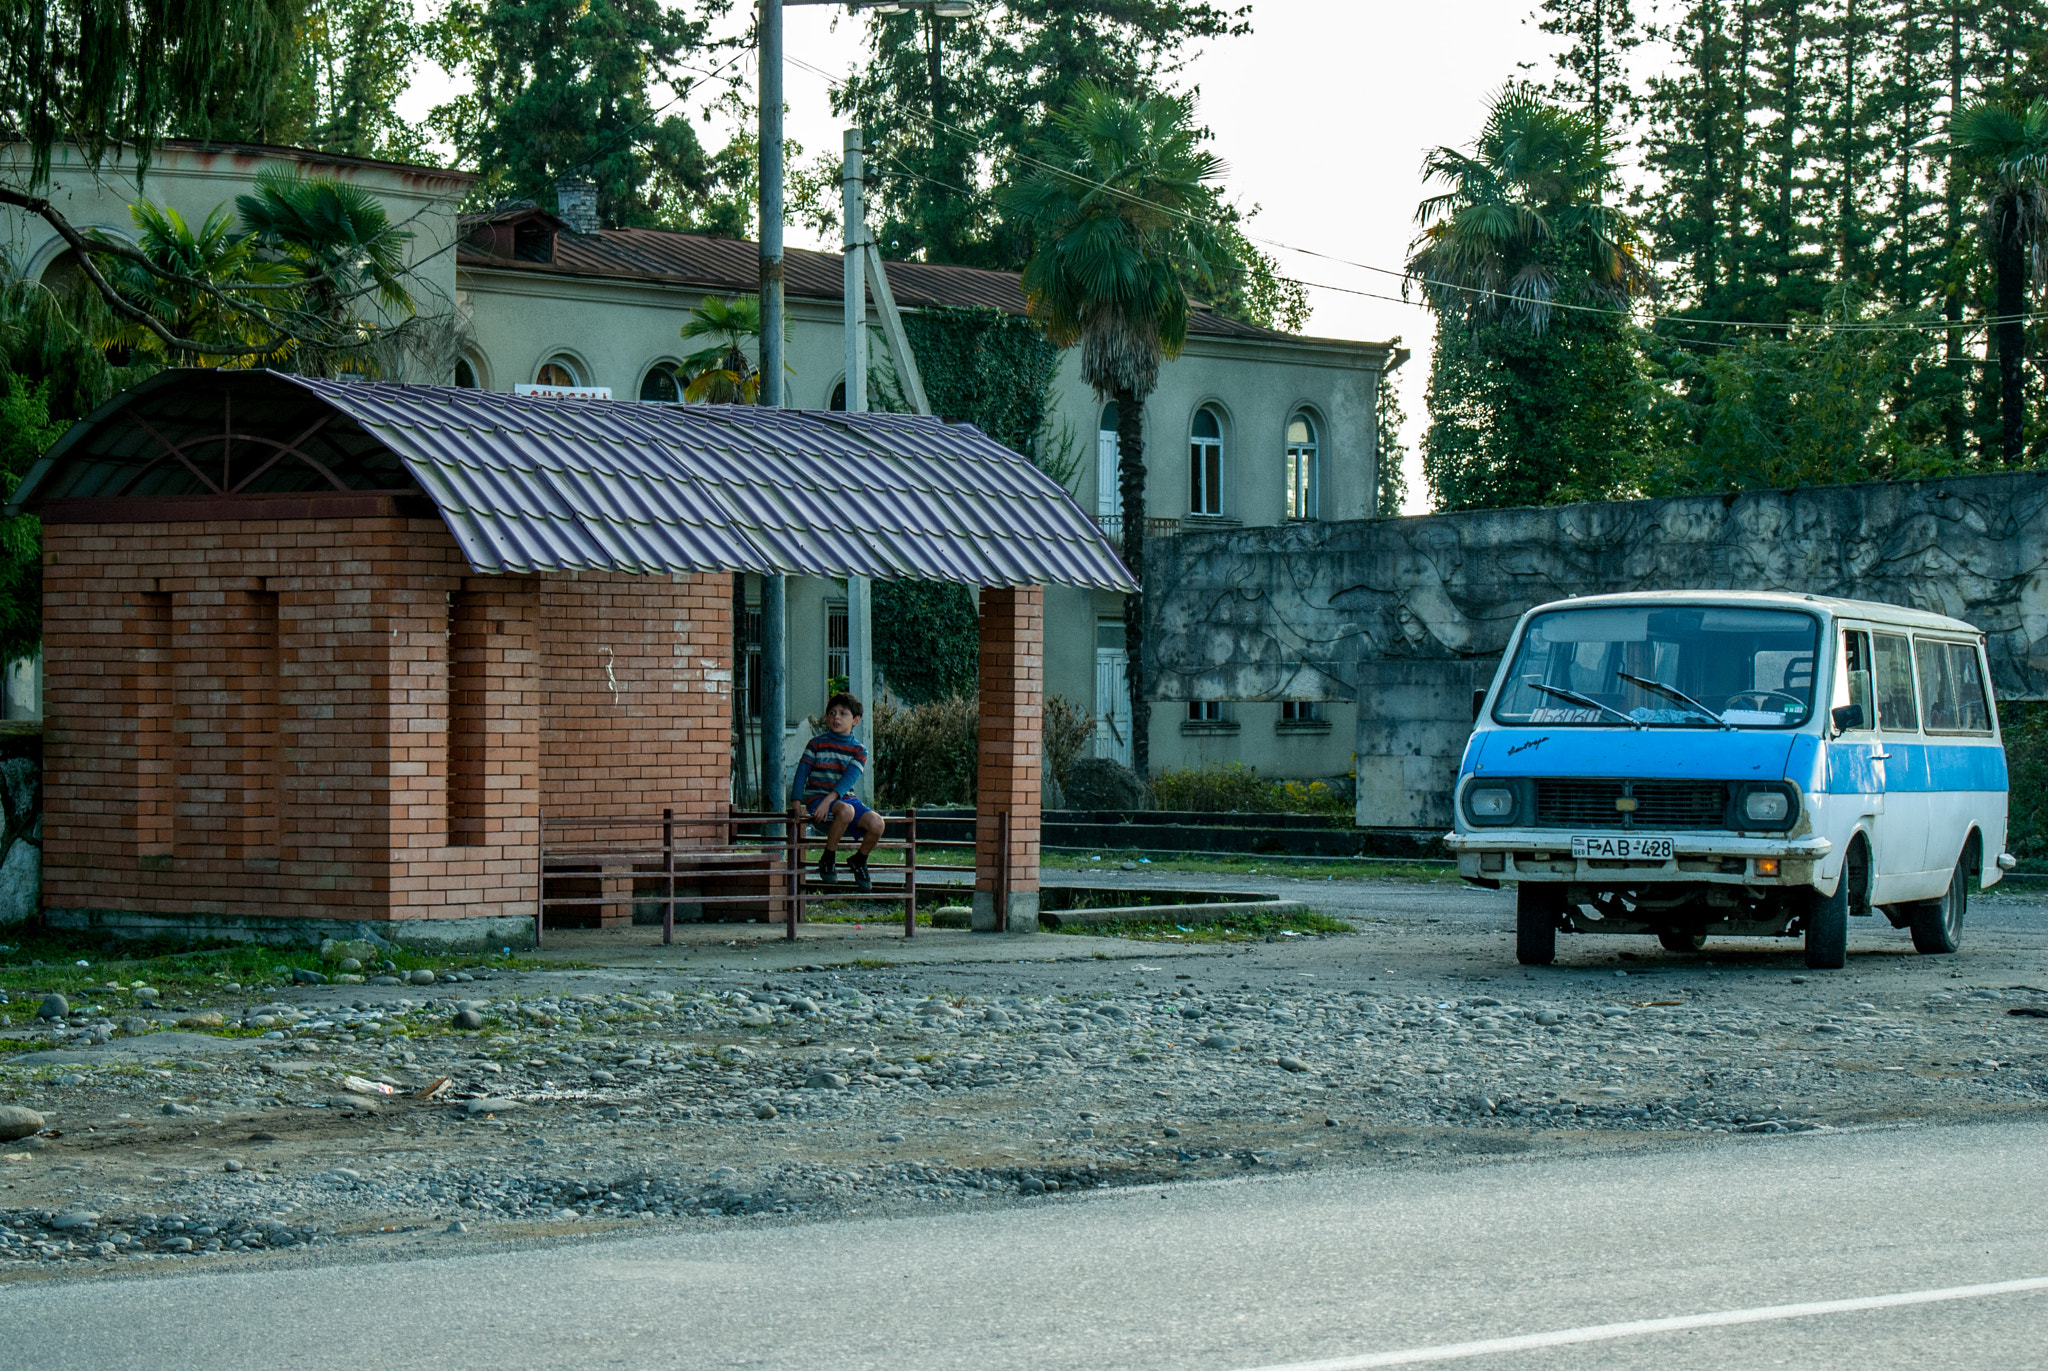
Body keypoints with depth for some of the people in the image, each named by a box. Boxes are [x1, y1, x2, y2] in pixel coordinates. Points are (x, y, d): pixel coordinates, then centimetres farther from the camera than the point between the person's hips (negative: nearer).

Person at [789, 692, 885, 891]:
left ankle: (859, 861, 6)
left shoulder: (859, 751, 5)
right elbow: (801, 775, 3)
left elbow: (848, 779, -11)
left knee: (876, 823, -25)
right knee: (846, 810, -38)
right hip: (817, 798, -3)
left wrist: (829, 800, -27)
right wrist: (796, 805, -11)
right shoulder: (817, 744, 4)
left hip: (847, 798, 3)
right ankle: (827, 860, -18)